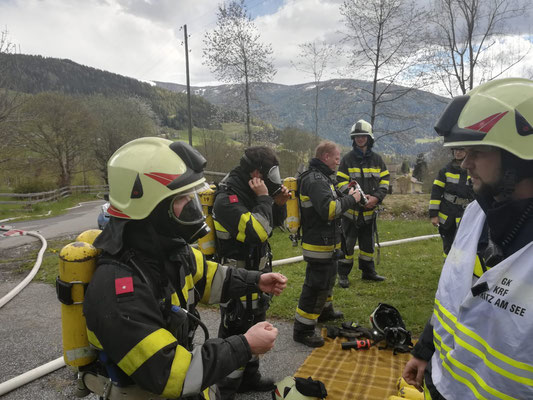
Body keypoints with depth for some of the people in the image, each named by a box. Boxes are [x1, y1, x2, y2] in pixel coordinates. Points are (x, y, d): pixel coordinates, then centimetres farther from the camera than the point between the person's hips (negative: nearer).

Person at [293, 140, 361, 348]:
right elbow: (328, 209, -30)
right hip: (319, 244, -11)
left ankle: (325, 310, 47)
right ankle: (303, 330, 5)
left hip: (327, 242, 11)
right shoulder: (315, 180, -22)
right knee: (316, 285, -5)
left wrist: (345, 193, 5)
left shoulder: (320, 177, 14)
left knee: (328, 277, 27)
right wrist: (351, 199, -18)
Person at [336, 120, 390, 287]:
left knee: (368, 243, 16)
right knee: (347, 243, 0)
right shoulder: (347, 159, -3)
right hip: (351, 209, -3)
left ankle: (368, 271, 31)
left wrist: (376, 197, -12)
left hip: (369, 210, 4)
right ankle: (343, 274, 12)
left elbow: (384, 181, 5)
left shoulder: (377, 159, 7)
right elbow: (341, 183, -8)